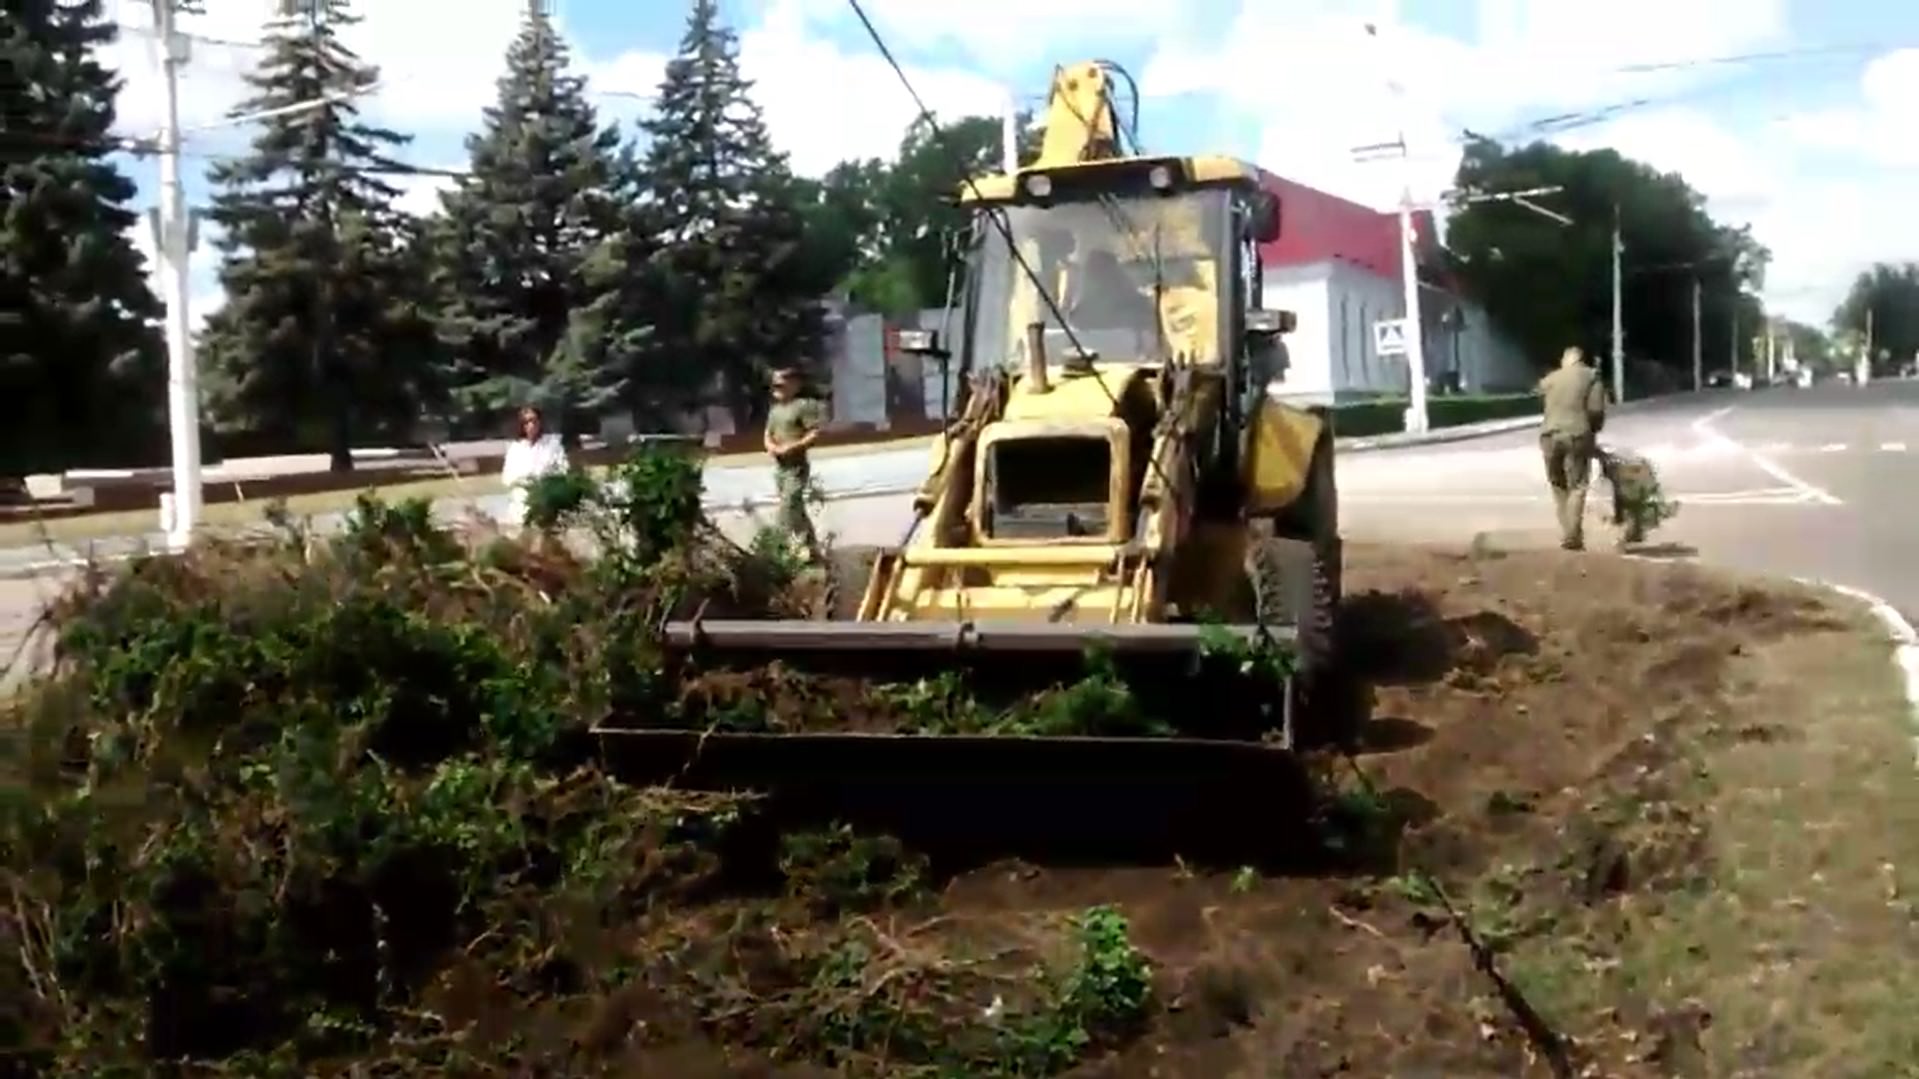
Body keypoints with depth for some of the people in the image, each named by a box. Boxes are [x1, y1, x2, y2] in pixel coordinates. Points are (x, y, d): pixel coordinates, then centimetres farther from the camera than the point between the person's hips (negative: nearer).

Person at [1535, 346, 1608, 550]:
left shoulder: (1548, 380, 17)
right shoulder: (1591, 377, 6)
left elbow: (1543, 409, 12)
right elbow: (1596, 410, -4)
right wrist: (1593, 431, 10)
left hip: (1549, 436, 3)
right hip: (1577, 436, -3)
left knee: (1558, 487, 14)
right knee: (1577, 487, -1)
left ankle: (1567, 534, 13)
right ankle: (1572, 537, -10)